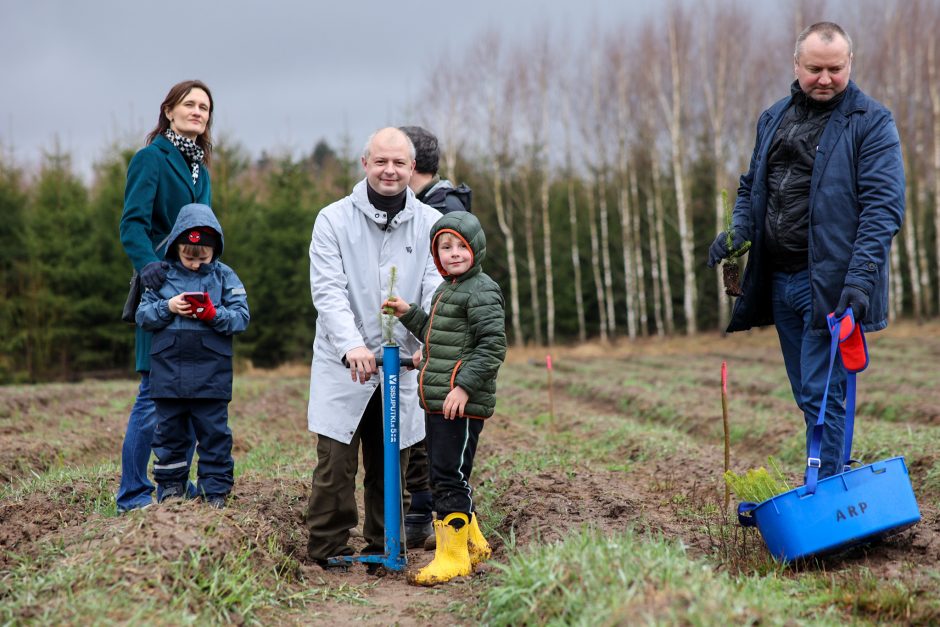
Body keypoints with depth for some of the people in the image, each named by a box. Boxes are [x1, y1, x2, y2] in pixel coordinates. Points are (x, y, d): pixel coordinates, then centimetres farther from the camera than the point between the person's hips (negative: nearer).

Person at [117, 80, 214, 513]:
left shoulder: (200, 168, 19)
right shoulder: (150, 159, -3)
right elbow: (132, 224, -13)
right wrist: (149, 263, -30)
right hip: (162, 288, -7)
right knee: (155, 393, -6)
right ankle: (132, 494, 3)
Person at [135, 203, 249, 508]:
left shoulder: (224, 276, 2)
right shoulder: (163, 275, 5)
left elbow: (241, 318, -2)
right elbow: (143, 315, 4)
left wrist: (214, 314, -19)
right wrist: (168, 308, -13)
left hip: (211, 372, -1)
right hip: (168, 371, 2)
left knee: (214, 433, 4)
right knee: (169, 434, 10)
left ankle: (215, 491, 12)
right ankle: (170, 488, 21)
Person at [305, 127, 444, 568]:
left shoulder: (430, 224, 5)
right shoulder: (334, 220, -1)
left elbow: (436, 291, -2)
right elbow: (328, 290, -11)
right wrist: (352, 344, -27)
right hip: (343, 366, -2)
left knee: (390, 465, 8)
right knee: (336, 461, -4)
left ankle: (384, 547, 21)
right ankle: (327, 549, 9)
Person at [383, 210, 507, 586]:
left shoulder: (481, 291, -10)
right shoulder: (446, 290, 20)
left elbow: (493, 345, -18)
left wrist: (464, 386, -23)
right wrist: (408, 314, 18)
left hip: (462, 404, -10)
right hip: (437, 401, 10)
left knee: (450, 477, -7)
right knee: (442, 475, 16)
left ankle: (453, 557, 3)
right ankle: (472, 544, 29)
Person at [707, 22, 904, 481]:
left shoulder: (871, 122, -5)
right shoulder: (773, 119, 15)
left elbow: (883, 205, -13)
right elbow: (752, 187, 23)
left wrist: (861, 277, -23)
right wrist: (737, 232, 2)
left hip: (831, 284, -6)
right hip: (778, 279, 7)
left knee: (823, 397, -8)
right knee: (807, 396, 14)